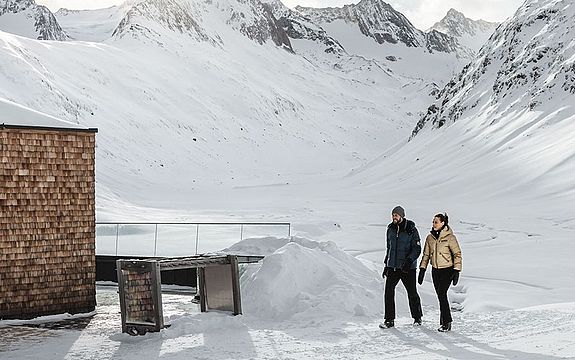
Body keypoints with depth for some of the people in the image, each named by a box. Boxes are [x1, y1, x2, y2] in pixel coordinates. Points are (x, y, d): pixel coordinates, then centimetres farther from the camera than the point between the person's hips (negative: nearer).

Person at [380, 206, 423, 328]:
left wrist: (409, 261, -25)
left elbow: (417, 249, -11)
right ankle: (389, 319, 3)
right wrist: (386, 265, 18)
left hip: (408, 268, -4)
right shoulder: (390, 229, 9)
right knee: (388, 292, -4)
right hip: (392, 267, 4)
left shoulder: (411, 230, -8)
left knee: (412, 293, 5)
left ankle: (417, 317, 25)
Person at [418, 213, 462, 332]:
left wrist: (456, 272, -12)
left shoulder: (450, 237, -11)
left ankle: (446, 323, -9)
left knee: (442, 294, -15)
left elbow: (457, 254, -8)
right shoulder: (430, 238, 5)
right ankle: (444, 322, 15)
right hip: (435, 270, 5)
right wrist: (422, 270, 8)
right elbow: (426, 255, 13)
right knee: (440, 296, 7)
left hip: (447, 270, -5)